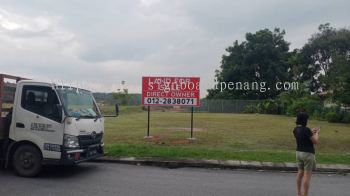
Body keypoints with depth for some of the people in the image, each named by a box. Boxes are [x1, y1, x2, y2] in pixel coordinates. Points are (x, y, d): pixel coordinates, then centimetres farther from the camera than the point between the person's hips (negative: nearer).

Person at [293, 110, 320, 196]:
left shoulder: (296, 129, 2)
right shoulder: (306, 129, -21)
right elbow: (315, 141, -12)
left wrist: (311, 132, 18)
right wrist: (316, 133, 4)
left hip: (299, 152, 8)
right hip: (308, 154, -8)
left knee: (300, 173, 17)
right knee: (307, 175, -2)